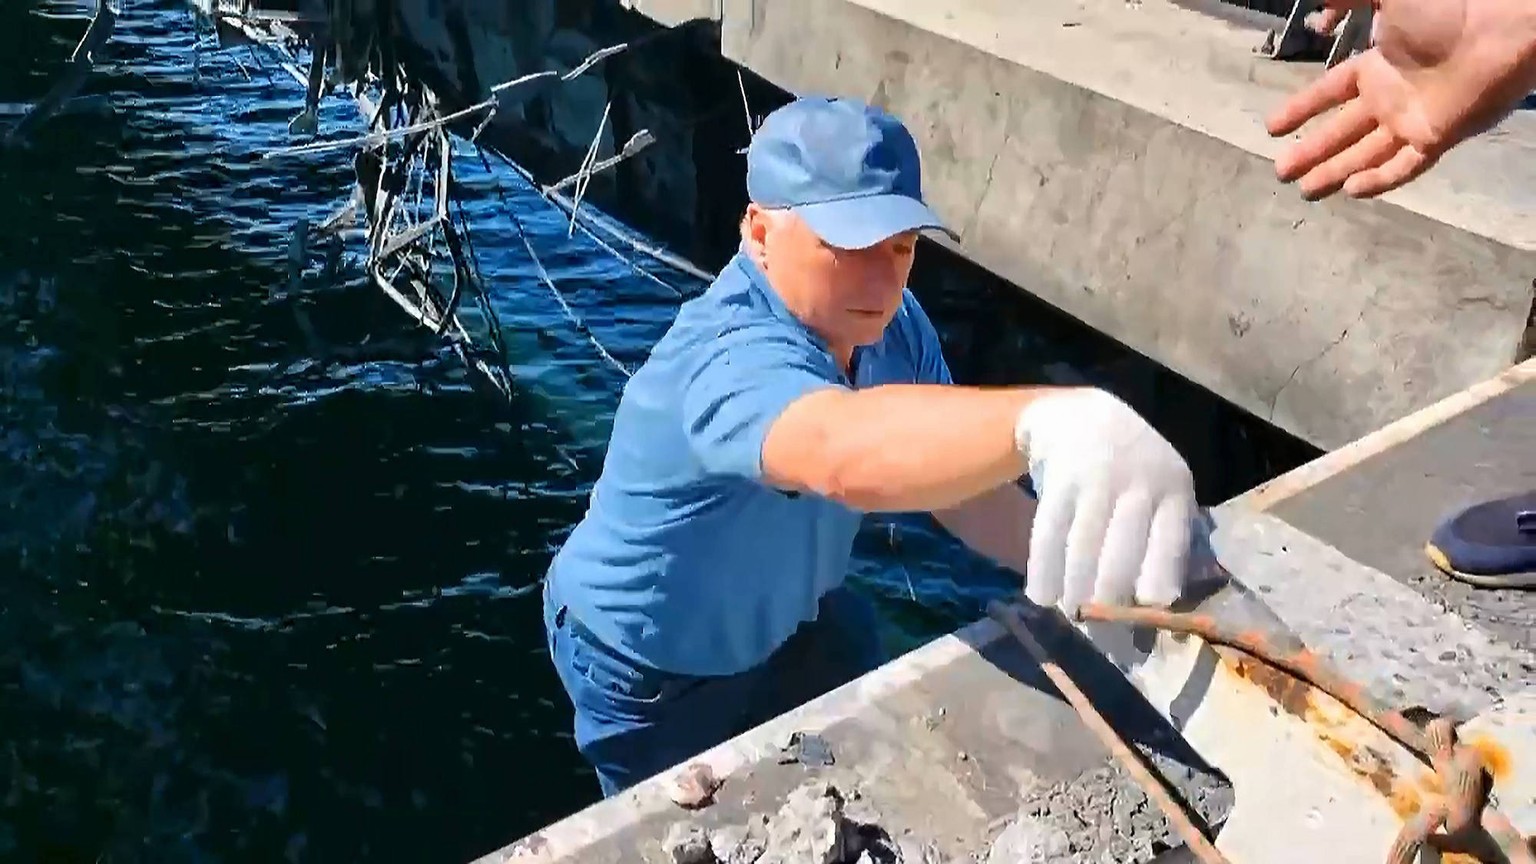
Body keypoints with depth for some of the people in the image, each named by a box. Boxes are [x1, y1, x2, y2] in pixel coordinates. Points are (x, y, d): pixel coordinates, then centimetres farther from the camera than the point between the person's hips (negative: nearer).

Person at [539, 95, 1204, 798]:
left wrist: (1088, 568, -25)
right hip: (651, 668, -6)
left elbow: (960, 479, -10)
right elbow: (841, 453, -62)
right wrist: (1046, 421, -80)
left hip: (790, 618, 7)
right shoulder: (732, 359, -40)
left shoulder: (889, 323, -14)